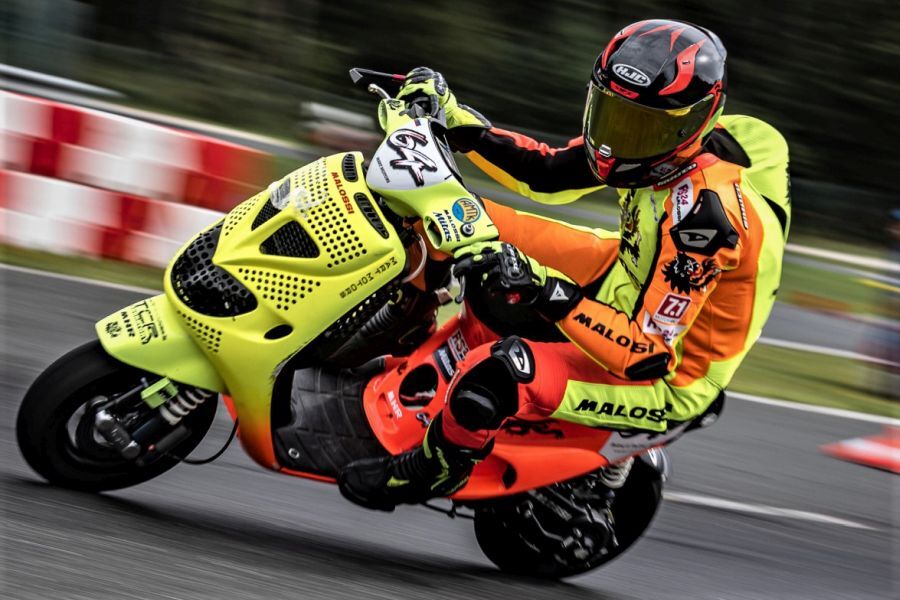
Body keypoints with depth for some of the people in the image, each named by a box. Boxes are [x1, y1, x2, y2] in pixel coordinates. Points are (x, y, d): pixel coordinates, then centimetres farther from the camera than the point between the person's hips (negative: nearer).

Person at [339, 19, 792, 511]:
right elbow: (547, 175, 5)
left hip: (666, 380, -9)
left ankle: (430, 474, 2)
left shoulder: (703, 211, -35)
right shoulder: (663, 138, -10)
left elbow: (647, 356, -36)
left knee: (490, 375, -30)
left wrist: (543, 289, -42)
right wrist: (456, 122, -5)